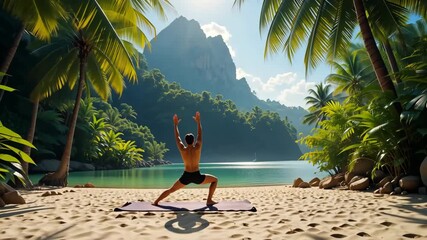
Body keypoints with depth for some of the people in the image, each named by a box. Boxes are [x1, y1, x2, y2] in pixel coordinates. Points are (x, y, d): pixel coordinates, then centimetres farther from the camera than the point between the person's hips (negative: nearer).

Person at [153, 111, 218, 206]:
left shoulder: (182, 149, -8)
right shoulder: (197, 148, -12)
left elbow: (177, 137, 6)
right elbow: (200, 134, 0)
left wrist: (175, 124, 16)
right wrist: (198, 121, 9)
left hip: (186, 176, 2)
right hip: (196, 176, -2)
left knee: (171, 189, 22)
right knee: (215, 180, 17)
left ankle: (156, 201, 23)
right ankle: (209, 200, 10)